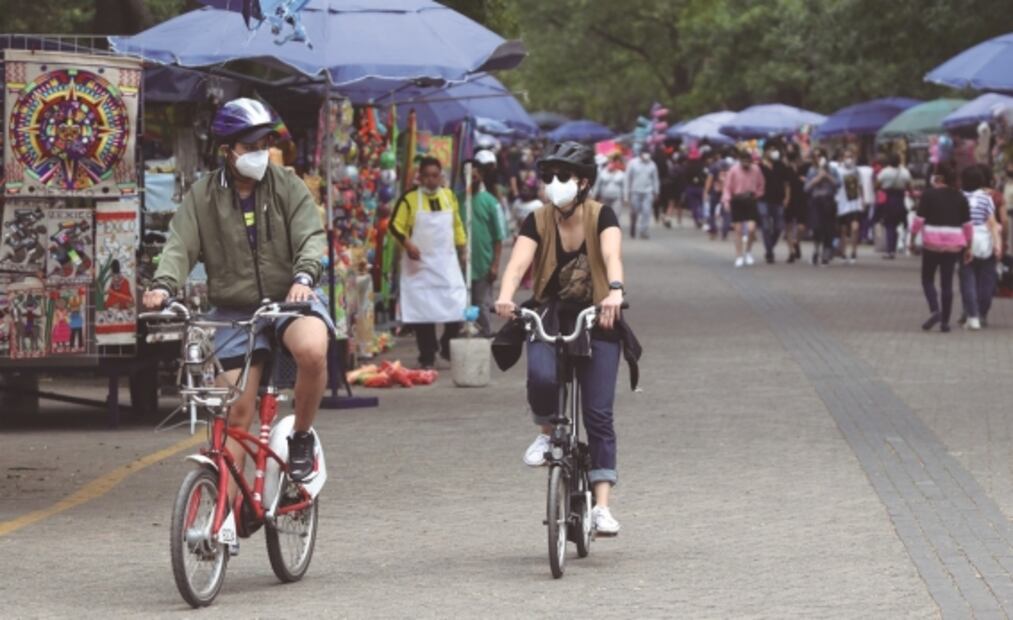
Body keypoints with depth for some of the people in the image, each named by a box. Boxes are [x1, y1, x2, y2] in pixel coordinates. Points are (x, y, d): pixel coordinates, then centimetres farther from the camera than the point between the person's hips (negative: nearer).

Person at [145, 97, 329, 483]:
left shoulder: (288, 187, 1)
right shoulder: (202, 197, 3)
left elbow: (310, 237, -9)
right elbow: (180, 245, -6)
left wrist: (304, 277, -30)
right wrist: (163, 286, -26)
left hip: (288, 300, -1)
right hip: (234, 310, 1)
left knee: (312, 350, -34)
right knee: (236, 414, -3)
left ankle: (302, 438, -10)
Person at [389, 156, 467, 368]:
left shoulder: (449, 196, 8)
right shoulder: (409, 199, -5)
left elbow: (457, 225, 19)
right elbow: (395, 225, -6)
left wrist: (461, 251, 18)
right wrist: (407, 243, -21)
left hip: (447, 263, 3)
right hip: (420, 265, -3)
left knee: (458, 308, -3)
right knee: (423, 311, -2)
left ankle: (447, 347, 19)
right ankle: (427, 357, 6)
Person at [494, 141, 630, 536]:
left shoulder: (601, 217, -10)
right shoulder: (538, 222, -6)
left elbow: (611, 255, -29)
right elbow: (518, 262, -22)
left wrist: (615, 292, -49)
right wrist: (505, 297, -43)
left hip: (596, 322, -1)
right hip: (549, 319, 1)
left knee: (599, 415, -7)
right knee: (542, 376, -31)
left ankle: (601, 505, -6)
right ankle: (546, 432, 2)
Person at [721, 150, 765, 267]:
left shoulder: (756, 170, -2)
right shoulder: (734, 170, -6)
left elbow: (760, 186, 11)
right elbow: (728, 187, -4)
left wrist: (756, 195, -3)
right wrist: (726, 200, -16)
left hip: (750, 201, 1)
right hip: (737, 201, -1)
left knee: (751, 228, -12)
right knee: (738, 230, 3)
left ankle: (749, 252, 13)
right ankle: (739, 257, 12)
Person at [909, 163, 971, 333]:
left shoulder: (929, 194, -7)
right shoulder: (960, 197, 5)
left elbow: (919, 219, -9)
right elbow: (967, 224, 5)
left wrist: (912, 239, 2)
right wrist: (968, 246, 12)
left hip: (932, 243, -3)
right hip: (953, 245, 3)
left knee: (927, 279, 9)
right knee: (947, 282, 8)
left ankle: (934, 310, -13)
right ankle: (945, 321, 8)